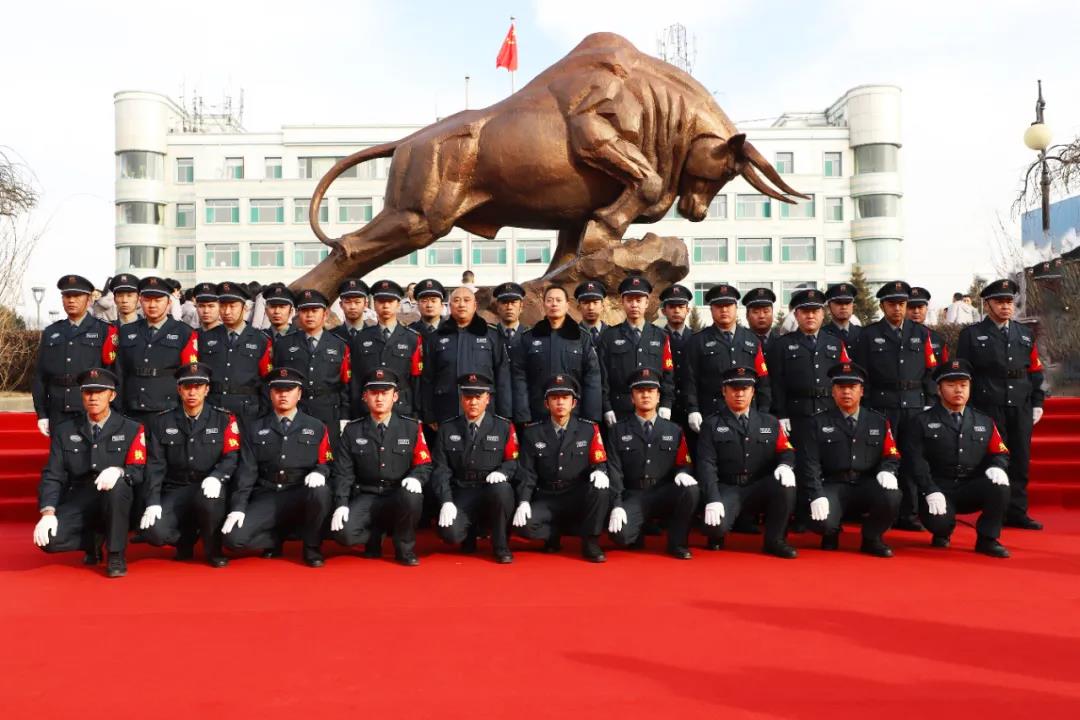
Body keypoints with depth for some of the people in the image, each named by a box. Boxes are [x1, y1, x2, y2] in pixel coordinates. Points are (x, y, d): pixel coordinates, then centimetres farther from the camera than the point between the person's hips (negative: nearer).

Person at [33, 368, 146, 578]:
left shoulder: (131, 430, 4)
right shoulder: (65, 431, 10)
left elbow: (138, 471, -5)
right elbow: (52, 476, 4)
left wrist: (118, 471, -30)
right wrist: (48, 512, -13)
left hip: (117, 501, -2)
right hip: (78, 503, 2)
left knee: (117, 484, -37)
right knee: (48, 539, -26)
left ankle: (116, 555, -19)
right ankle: (93, 540, 8)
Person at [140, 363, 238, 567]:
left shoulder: (224, 419, 2)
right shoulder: (162, 422, 7)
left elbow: (232, 457, -6)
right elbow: (155, 466, 2)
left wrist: (216, 477, -27)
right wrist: (152, 502, -10)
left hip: (208, 487, -2)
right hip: (175, 491, 2)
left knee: (208, 498, -39)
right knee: (153, 531, -25)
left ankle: (213, 550, -9)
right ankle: (186, 538, 12)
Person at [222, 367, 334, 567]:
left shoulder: (317, 427, 10)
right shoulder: (253, 429, 11)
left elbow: (327, 463, 7)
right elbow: (246, 471, 3)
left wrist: (319, 472, -18)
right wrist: (238, 507, -9)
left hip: (302, 497, -1)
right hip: (267, 498, 1)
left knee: (320, 491, -36)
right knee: (233, 537, -24)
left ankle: (312, 546, -9)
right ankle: (278, 537, 9)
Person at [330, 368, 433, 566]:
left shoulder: (411, 428, 4)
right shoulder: (352, 430, 6)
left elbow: (424, 464, 4)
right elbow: (343, 472, 3)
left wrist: (415, 478, -20)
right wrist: (341, 504, -11)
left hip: (398, 496, -1)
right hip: (366, 497, 1)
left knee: (412, 496, -37)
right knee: (343, 533, -27)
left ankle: (405, 548, -8)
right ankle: (376, 534, 10)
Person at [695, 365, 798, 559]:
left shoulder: (770, 422, 13)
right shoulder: (711, 425, 3)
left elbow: (786, 450, 9)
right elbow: (706, 465, -7)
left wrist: (784, 466, -17)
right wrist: (713, 499, -21)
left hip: (760, 489, 3)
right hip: (727, 490, -3)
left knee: (785, 483, -28)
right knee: (716, 526, -31)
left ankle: (774, 540, -8)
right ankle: (717, 534, 10)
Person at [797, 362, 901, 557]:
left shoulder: (879, 422, 12)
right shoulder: (819, 423, 4)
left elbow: (891, 455, 11)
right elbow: (809, 463, -4)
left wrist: (886, 472, -14)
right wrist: (817, 496, -17)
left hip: (867, 486, 2)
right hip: (833, 487, -2)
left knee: (891, 496, -31)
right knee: (823, 522, -31)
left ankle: (871, 539, -1)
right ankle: (831, 532, 12)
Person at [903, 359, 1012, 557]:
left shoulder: (985, 422, 13)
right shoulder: (923, 422, 0)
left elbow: (1000, 452, 12)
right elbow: (916, 460, -8)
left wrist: (996, 467, -13)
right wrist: (931, 491, -20)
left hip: (972, 489, 3)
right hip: (938, 490, -3)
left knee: (999, 486, -27)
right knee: (939, 522, -30)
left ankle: (987, 539, -6)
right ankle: (942, 532, 12)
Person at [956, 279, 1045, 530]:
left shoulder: (1026, 335, 15)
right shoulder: (971, 334, 2)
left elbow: (1035, 371, 16)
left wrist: (1037, 403, 9)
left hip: (1020, 407, 4)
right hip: (988, 407, -4)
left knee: (1020, 460, 6)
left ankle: (1017, 512, 16)